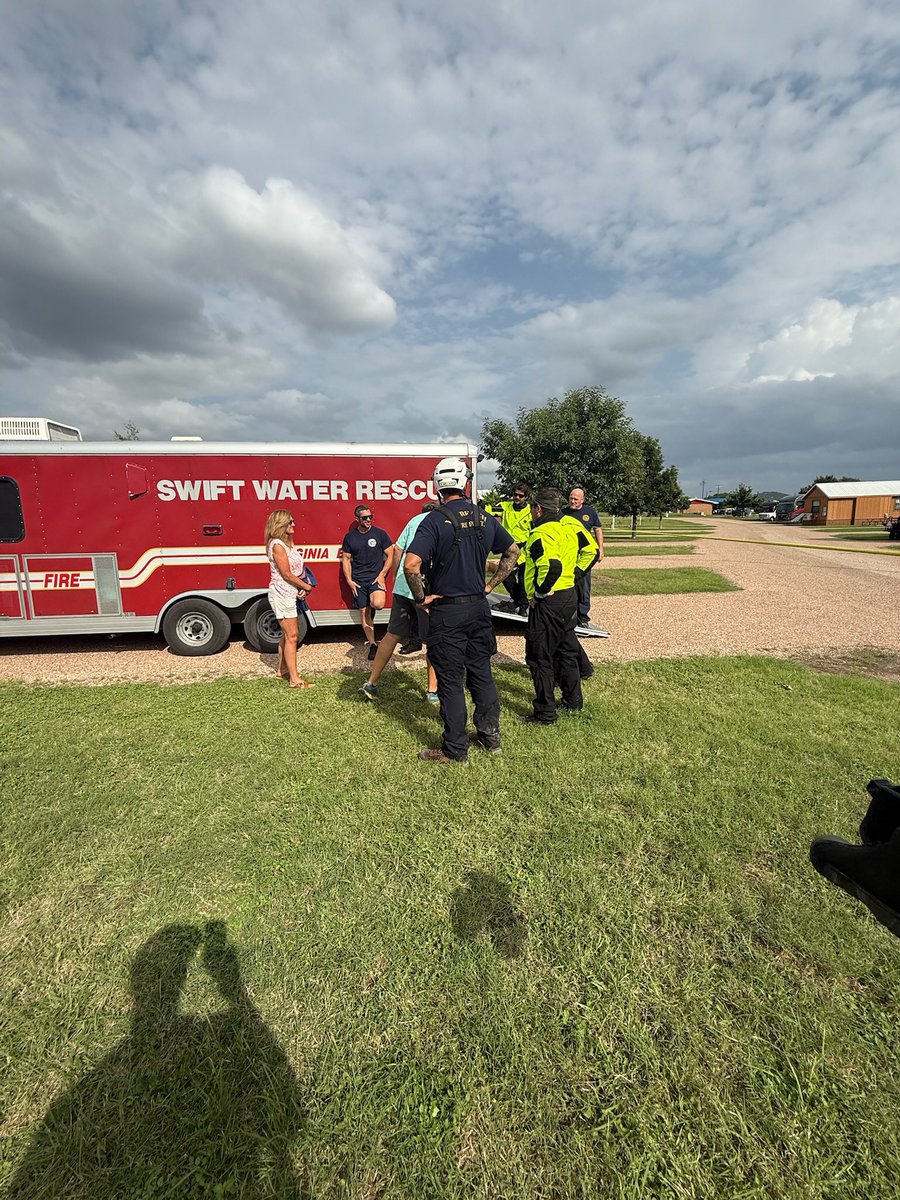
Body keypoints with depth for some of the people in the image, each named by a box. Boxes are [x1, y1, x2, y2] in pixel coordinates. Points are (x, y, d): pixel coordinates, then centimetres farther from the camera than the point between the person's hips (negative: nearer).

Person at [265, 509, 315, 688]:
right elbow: (286, 574, -18)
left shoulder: (288, 542, 13)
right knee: (292, 636, -8)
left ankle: (282, 669, 31)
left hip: (289, 593, 9)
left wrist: (302, 588, -1)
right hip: (281, 594, -9)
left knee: (288, 634, 17)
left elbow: (297, 568, 13)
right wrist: (306, 586, -8)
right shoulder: (277, 545, -16)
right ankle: (295, 679, -3)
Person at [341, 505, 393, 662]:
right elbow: (346, 559, 10)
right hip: (358, 580, 3)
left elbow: (390, 555, 0)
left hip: (376, 577, -2)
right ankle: (372, 645, 15)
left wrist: (382, 575, -8)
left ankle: (372, 607, 11)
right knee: (364, 612, 4)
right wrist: (349, 580, 1)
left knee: (378, 604, -28)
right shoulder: (350, 537, 5)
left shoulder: (379, 533, -1)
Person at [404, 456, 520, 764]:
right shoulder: (485, 518, 4)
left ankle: (456, 749, 15)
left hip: (446, 611, -5)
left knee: (451, 680, 4)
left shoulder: (435, 521, -14)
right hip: (479, 607, 6)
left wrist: (421, 598, -11)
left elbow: (411, 565, -26)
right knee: (481, 672, 18)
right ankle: (490, 735, 30)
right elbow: (512, 551, 16)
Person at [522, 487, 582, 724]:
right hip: (570, 596, 9)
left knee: (539, 658, 2)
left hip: (548, 601, -9)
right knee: (566, 650, 21)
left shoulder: (541, 533, -19)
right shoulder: (570, 527, 9)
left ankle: (545, 713, 10)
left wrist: (538, 594, -21)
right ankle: (573, 702, 35)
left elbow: (552, 567, -33)